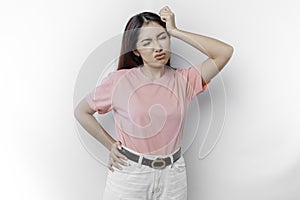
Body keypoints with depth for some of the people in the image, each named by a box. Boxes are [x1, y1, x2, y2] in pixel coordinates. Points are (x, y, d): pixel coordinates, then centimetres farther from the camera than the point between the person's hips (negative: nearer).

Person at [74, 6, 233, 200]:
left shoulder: (183, 80, -3)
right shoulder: (119, 81, -8)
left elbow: (225, 51, -13)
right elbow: (81, 111, 3)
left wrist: (174, 31, -10)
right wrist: (111, 145, 0)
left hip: (173, 176, 2)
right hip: (129, 174, -2)